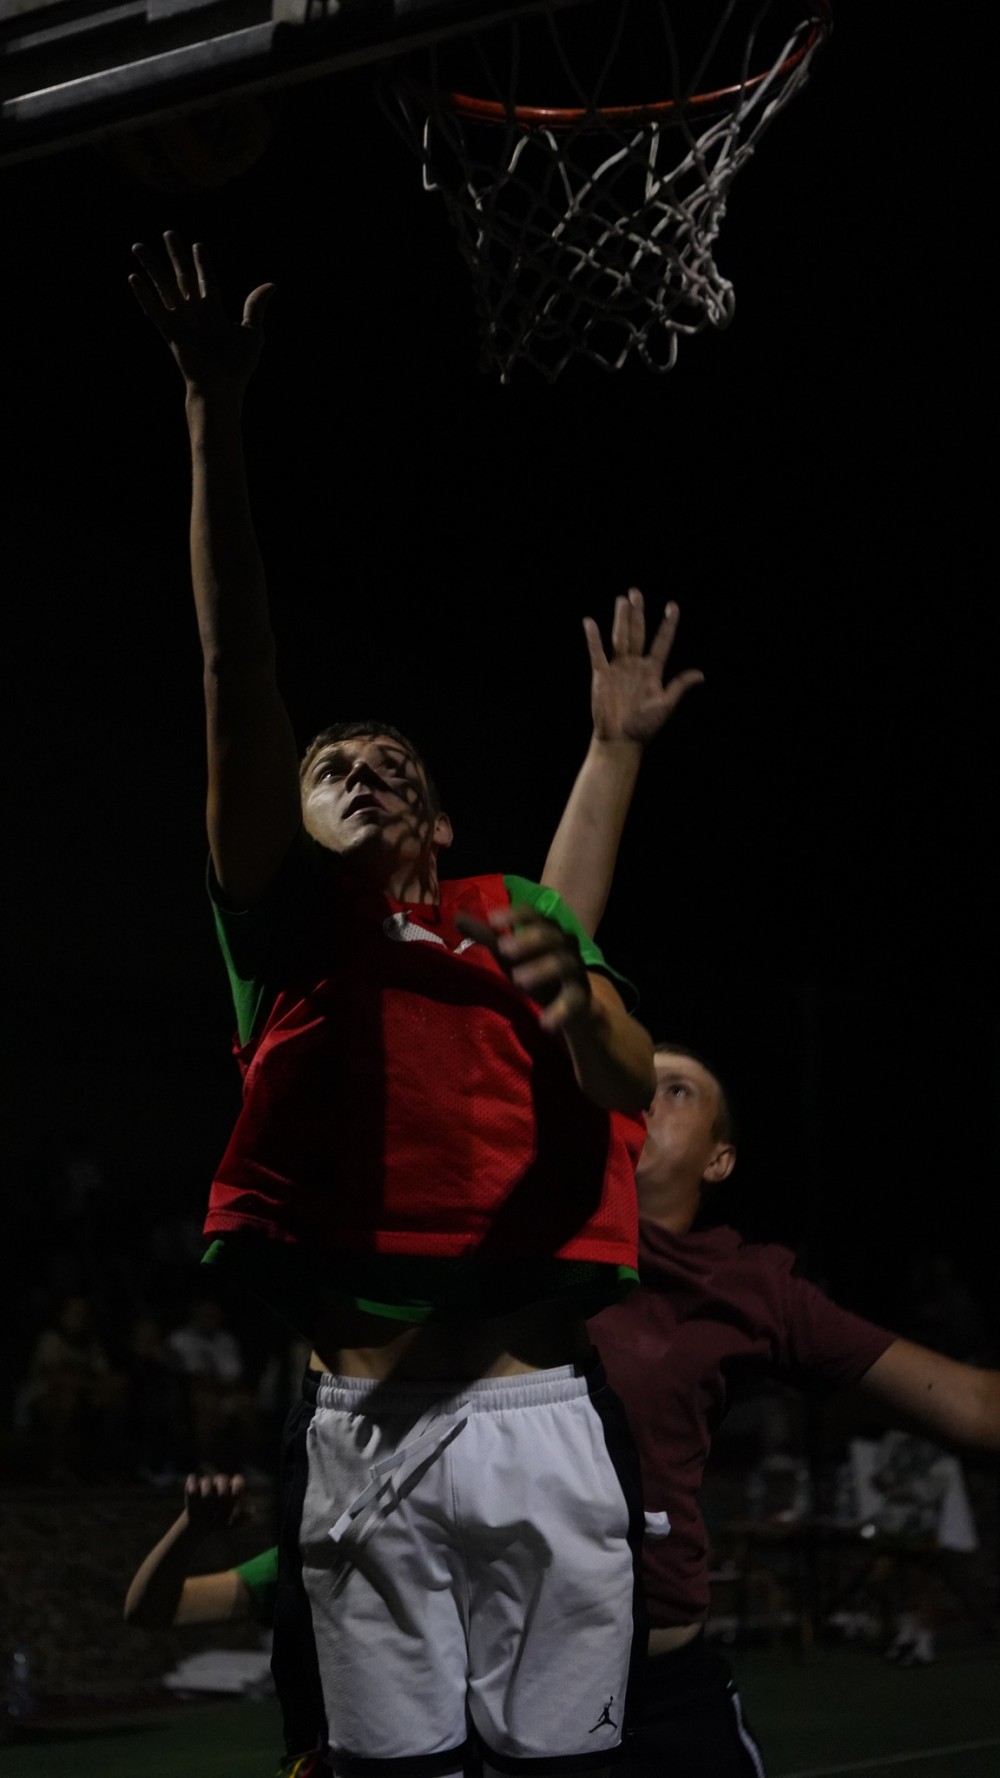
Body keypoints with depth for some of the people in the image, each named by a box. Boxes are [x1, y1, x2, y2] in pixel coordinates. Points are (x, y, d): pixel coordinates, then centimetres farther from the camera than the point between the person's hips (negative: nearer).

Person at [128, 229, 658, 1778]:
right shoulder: (288, 919, 15)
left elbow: (632, 1090, 2)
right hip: (362, 1427, -1)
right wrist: (216, 421, -5)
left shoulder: (519, 915, 19)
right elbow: (238, 679, 4)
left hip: (545, 1417, 1)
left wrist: (572, 1000, -22)